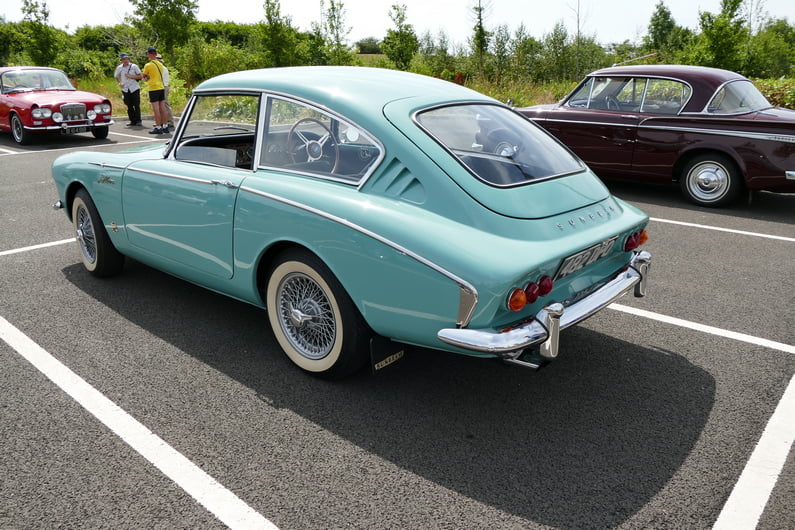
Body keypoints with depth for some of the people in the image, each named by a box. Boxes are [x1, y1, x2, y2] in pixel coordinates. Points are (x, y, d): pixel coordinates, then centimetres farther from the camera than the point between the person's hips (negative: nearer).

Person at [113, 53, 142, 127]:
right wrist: (119, 83, 5)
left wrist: (131, 76, -11)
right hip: (125, 90, 3)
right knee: (129, 107, 3)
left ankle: (138, 121, 0)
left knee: (136, 105, -5)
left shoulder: (134, 66, 0)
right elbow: (116, 77, 22)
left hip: (134, 88, -3)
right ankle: (132, 121, 8)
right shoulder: (119, 68, 8)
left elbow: (140, 76, 0)